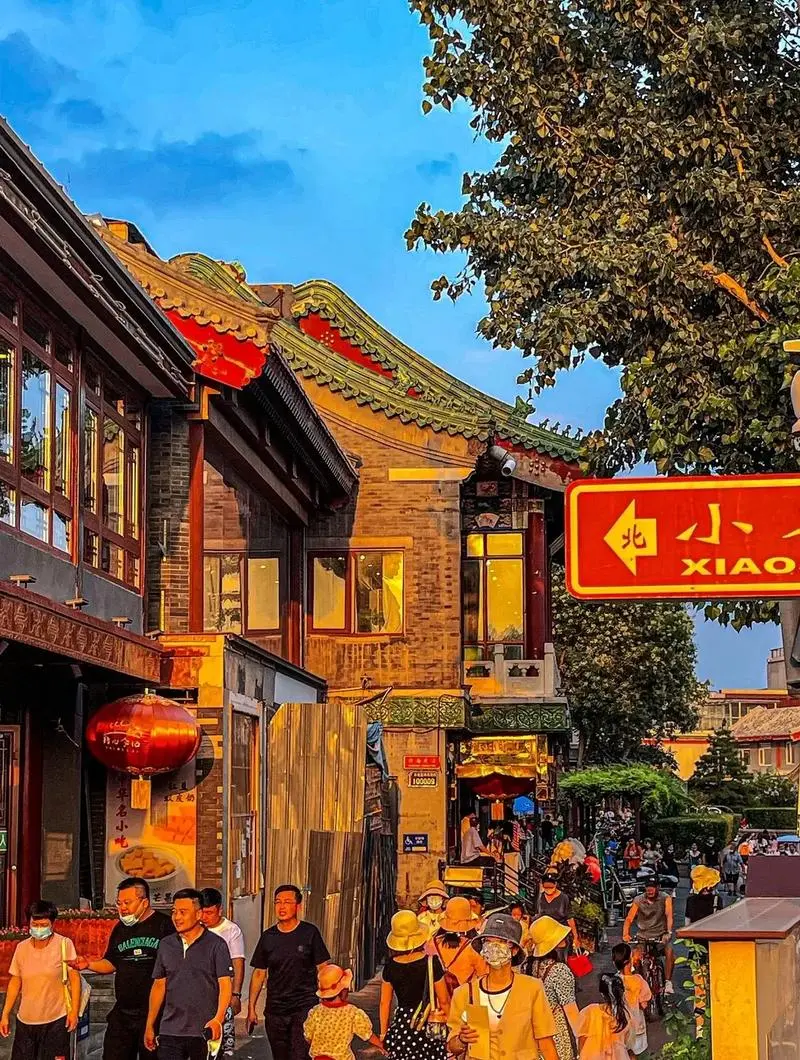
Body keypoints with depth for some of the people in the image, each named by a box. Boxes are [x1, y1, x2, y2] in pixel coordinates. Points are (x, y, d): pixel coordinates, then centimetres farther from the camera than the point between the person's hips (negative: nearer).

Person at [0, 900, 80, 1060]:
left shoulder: (64, 944, -6)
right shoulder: (22, 948, 5)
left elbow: (74, 978, -5)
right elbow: (15, 982, 11)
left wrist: (74, 1011, -10)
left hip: (56, 1020, -4)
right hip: (25, 1022, 4)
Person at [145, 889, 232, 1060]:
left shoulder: (216, 945, -4)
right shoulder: (166, 945, 10)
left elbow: (225, 984, -10)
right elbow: (159, 985, 16)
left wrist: (218, 1019, -24)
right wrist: (149, 1025, 14)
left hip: (205, 1033, -3)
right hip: (170, 1031, 3)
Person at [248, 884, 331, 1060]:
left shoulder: (309, 933, -1)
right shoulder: (268, 937, 7)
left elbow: (322, 969, 1)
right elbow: (259, 973, 12)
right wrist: (251, 1007, 8)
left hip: (305, 1008, -4)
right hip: (275, 1011, 4)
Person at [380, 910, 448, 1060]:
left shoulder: (390, 966, -4)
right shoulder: (431, 963, -12)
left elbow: (385, 1003, 5)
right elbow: (444, 1000, -5)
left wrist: (383, 1033, 16)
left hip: (401, 1025, 3)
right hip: (428, 1027, -2)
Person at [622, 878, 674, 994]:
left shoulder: (665, 899, -3)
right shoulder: (638, 901, -1)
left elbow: (669, 916, -17)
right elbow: (629, 919, -6)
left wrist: (668, 933, -34)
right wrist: (625, 934, -24)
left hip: (661, 935, -2)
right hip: (643, 936, 2)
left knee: (670, 952, -28)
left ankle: (668, 982, -17)